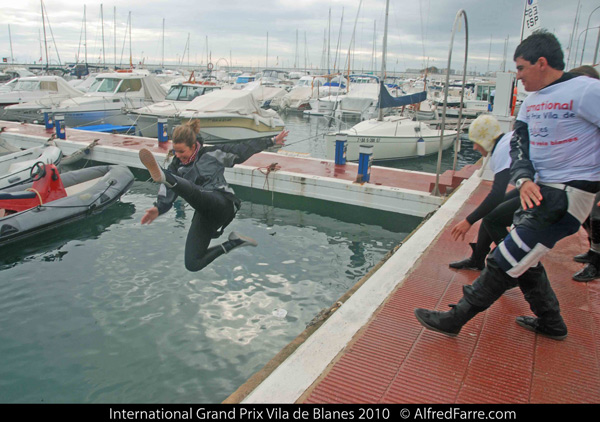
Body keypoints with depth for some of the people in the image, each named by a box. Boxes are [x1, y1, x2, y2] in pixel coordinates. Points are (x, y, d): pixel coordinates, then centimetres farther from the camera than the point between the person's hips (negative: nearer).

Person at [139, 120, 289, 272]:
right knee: (192, 264, -6)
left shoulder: (212, 154, 12)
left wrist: (272, 141, 21)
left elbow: (244, 149, 18)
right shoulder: (176, 168, 17)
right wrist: (158, 209, -17)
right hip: (203, 215, 5)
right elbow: (166, 198, 6)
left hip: (223, 204, -5)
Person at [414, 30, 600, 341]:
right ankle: (551, 323, 36)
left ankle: (455, 319, -1)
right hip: (541, 191, 9)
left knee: (508, 259, -9)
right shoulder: (532, 101, 12)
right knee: (523, 256, 17)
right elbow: (518, 142, 3)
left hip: (570, 194, -9)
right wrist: (524, 179, -16)